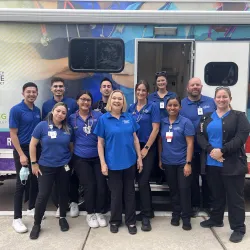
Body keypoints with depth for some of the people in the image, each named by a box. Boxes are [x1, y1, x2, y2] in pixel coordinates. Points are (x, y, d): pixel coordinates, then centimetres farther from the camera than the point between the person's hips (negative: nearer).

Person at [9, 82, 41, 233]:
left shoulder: (37, 110, 7)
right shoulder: (16, 110, -11)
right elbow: (13, 134, -13)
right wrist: (21, 154, -18)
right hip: (22, 150, -6)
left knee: (35, 181, 14)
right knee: (21, 183, -2)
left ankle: (32, 208, 32)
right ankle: (17, 218, 7)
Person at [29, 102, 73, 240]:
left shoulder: (68, 129, 1)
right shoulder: (42, 125, -9)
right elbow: (32, 145, -5)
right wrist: (34, 163, -7)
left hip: (64, 167, 3)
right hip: (46, 167, -3)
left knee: (64, 193, 13)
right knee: (43, 195, -2)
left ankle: (62, 218, 34)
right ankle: (36, 224, 16)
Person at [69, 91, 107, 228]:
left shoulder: (99, 116, -2)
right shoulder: (71, 118, 2)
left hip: (98, 157, 0)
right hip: (80, 158, 0)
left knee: (101, 185, -3)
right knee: (89, 185, -1)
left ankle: (99, 213, 21)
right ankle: (90, 214, 22)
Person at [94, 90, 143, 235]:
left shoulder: (129, 117, 2)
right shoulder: (103, 119, -5)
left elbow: (135, 138, 6)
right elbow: (100, 142, -4)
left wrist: (139, 157, 3)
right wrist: (103, 163, -8)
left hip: (130, 161, 2)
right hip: (113, 163, -2)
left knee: (130, 192, 12)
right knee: (116, 193, 10)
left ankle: (131, 221, 27)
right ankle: (115, 221, 29)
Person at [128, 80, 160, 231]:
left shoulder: (153, 107, -4)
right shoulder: (131, 108, 9)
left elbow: (155, 129, -10)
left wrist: (146, 148, -12)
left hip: (148, 148, -5)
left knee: (143, 181, -7)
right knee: (140, 181, 11)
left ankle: (146, 215, 6)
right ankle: (147, 211, 26)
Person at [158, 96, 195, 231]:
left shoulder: (185, 122, -8)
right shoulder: (162, 122, 3)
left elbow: (190, 144, -10)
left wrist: (188, 163, -14)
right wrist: (160, 159, 8)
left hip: (182, 162, -3)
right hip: (168, 162, 4)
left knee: (184, 189, 2)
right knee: (173, 189, 14)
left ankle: (186, 218, 17)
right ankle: (176, 214, 29)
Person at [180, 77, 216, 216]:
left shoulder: (211, 102, 4)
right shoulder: (181, 105, -3)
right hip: (190, 149, -1)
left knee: (208, 177, 13)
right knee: (193, 178, 11)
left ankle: (208, 204, 31)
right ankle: (195, 205, 28)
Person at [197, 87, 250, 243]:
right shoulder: (208, 117, 12)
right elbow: (200, 136, 2)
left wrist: (222, 150, -20)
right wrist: (210, 150, -15)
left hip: (232, 164, -3)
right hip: (211, 163, 4)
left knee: (235, 196, 2)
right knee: (216, 193, 17)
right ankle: (216, 219, 34)